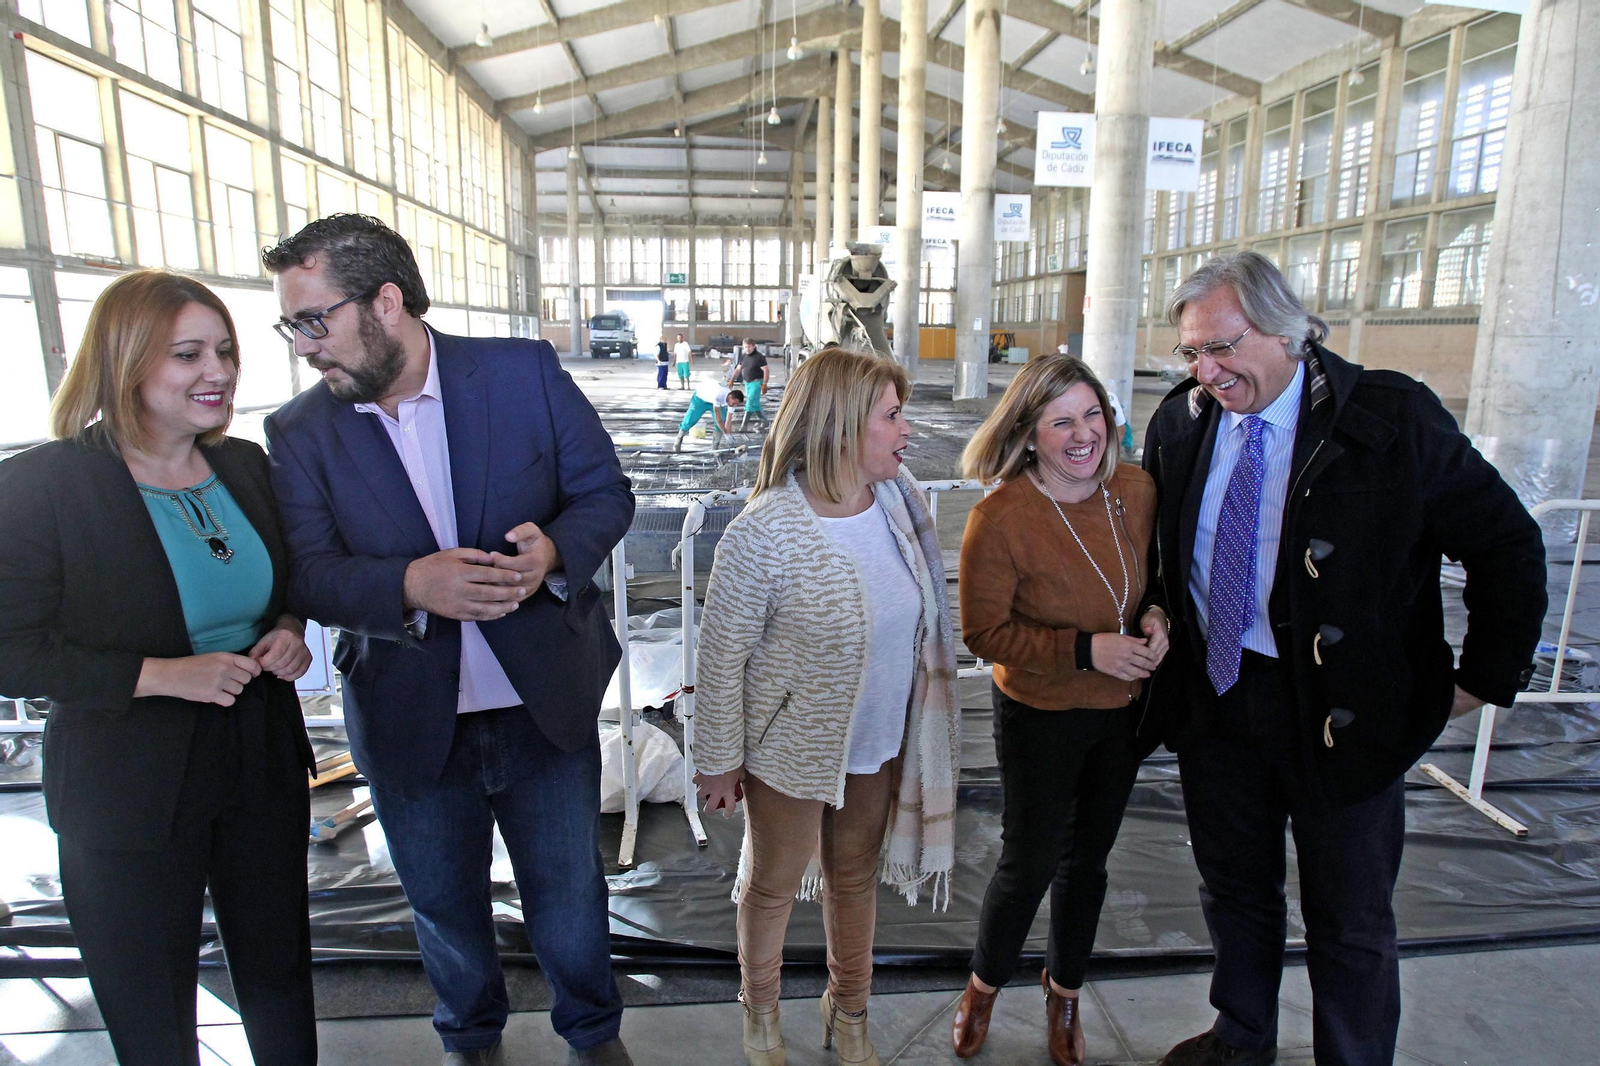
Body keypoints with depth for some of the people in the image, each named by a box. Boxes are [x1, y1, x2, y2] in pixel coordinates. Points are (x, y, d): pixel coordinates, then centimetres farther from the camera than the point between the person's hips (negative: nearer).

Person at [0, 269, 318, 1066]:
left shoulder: (246, 465, 0)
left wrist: (288, 633, -7)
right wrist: (163, 675, -25)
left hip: (262, 769, 4)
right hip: (130, 798, -4)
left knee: (280, 974, 22)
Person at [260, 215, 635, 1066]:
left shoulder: (525, 371, -9)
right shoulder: (300, 431, -5)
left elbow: (605, 492, -5)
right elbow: (308, 574, -9)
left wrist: (555, 550, -26)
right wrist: (411, 584, -30)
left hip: (546, 706, -1)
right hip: (411, 724, 2)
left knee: (568, 892, 18)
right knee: (443, 903, 22)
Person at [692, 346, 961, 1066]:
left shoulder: (903, 499, -7)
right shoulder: (764, 535, -27)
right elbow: (722, 655, -17)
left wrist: (925, 721, 13)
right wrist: (718, 759, -8)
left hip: (881, 745, 5)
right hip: (793, 750, -5)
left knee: (856, 876, 24)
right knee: (773, 884, 19)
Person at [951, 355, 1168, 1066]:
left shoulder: (1137, 490, -8)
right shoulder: (999, 519, -25)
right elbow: (984, 632, -18)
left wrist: (1155, 615, -12)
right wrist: (1087, 649, -25)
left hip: (1122, 712, 5)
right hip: (1040, 718, -5)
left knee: (1088, 858, 22)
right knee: (1030, 862, 10)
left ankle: (1064, 992, 48)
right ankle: (984, 986, 41)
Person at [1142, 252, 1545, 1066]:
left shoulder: (1393, 419, -13)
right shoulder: (1179, 422, -1)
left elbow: (1508, 547, -6)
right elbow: (1155, 547, 15)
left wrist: (1483, 679, -6)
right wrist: (1162, 638, 4)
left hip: (1344, 713, -4)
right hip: (1214, 696, 4)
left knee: (1350, 922, 12)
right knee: (1233, 889, 20)